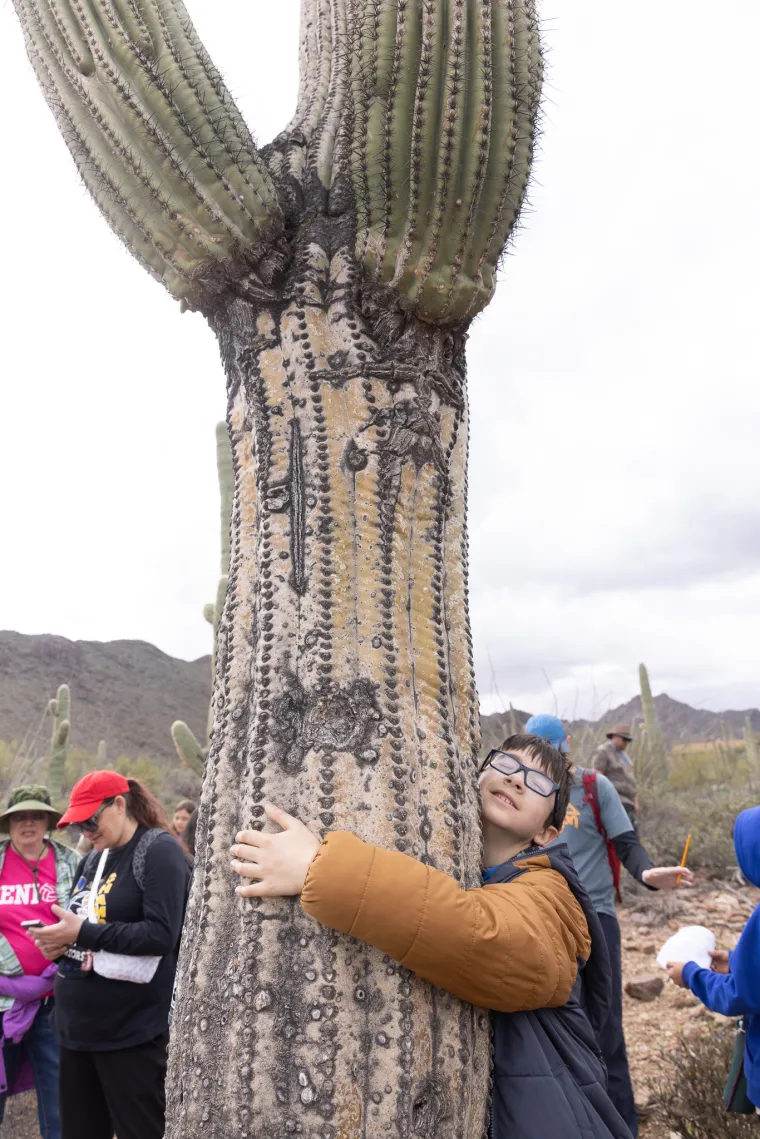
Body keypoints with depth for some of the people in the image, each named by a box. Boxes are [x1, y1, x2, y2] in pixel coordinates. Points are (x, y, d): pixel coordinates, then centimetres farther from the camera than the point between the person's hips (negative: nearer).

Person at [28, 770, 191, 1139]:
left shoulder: (159, 850, -11)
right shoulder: (93, 859, 13)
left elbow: (161, 935, -20)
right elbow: (77, 925, 19)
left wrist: (82, 933, -20)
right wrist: (59, 941, -4)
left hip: (132, 1032, -8)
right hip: (78, 1027, 8)